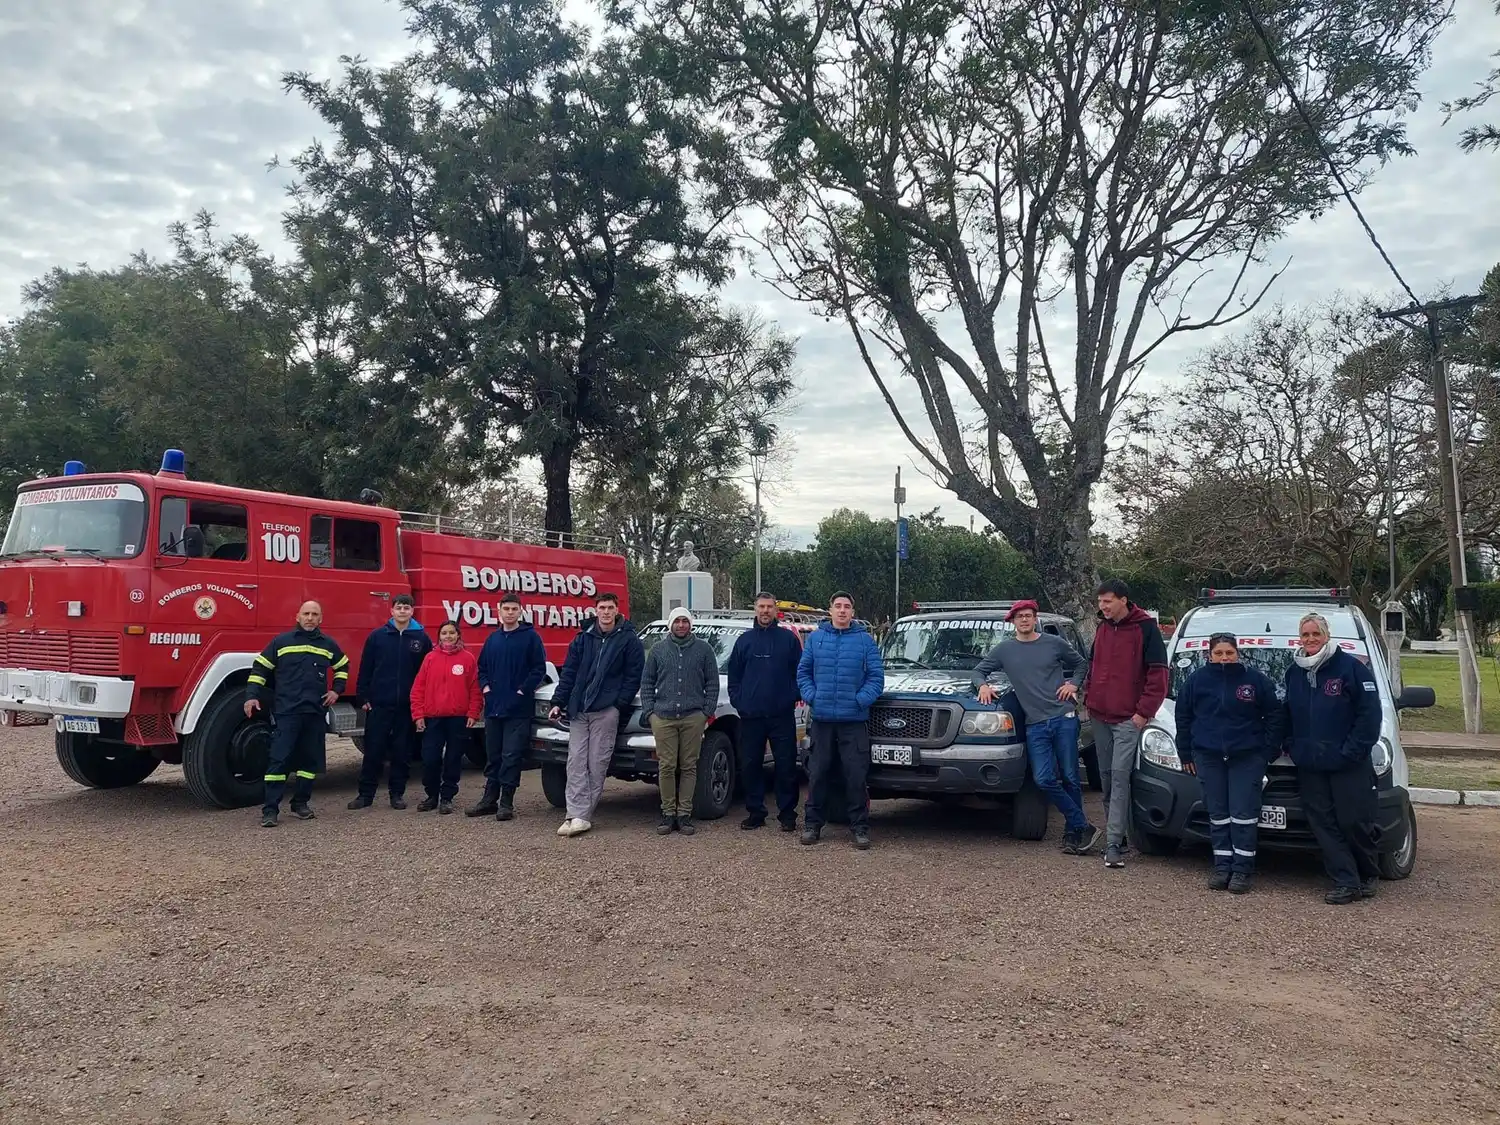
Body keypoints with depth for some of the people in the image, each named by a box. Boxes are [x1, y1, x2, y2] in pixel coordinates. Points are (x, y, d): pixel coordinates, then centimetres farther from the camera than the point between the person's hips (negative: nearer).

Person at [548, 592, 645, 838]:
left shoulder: (628, 640, 1)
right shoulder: (583, 638, 12)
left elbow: (634, 675, -2)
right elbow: (568, 672, 11)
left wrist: (620, 703, -10)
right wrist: (559, 702, 5)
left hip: (606, 711, -4)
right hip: (578, 710, 4)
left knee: (597, 764, -2)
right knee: (576, 762, -1)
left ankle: (582, 815, 4)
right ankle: (578, 814, -2)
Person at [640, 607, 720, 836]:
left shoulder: (703, 649, 7)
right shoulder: (658, 649, 11)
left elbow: (712, 683, 8)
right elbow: (647, 682, 14)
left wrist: (707, 711, -1)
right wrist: (649, 711, 4)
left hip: (693, 717, -1)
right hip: (663, 717, 1)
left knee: (688, 767, 2)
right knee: (666, 767, -1)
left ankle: (684, 814, 8)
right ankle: (668, 813, 8)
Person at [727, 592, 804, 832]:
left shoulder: (788, 638, 5)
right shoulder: (744, 639, 9)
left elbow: (799, 671, 6)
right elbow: (733, 674, 11)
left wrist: (794, 696, -4)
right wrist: (737, 700, 2)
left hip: (782, 715, -2)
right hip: (750, 715, 2)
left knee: (786, 766, 1)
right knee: (750, 766, 6)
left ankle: (787, 814, 10)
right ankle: (755, 812, 17)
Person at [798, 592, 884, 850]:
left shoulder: (865, 640, 3)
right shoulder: (815, 638, 9)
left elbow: (876, 676, 0)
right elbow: (803, 671, 12)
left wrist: (861, 699, -12)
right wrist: (811, 695, -3)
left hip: (854, 720, -2)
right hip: (822, 719, 2)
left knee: (856, 775, -1)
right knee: (817, 773, 8)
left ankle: (860, 827, 8)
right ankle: (812, 824, 18)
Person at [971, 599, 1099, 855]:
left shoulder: (1054, 643, 7)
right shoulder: (1004, 649, 9)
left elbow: (1081, 664, 20)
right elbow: (979, 670, 17)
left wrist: (1073, 684, 3)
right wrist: (982, 685, -3)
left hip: (1064, 718, -1)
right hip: (1035, 724, 1)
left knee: (1070, 778, 0)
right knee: (1043, 779, -11)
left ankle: (1072, 833, 15)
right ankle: (1083, 827, 1)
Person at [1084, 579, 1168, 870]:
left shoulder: (1146, 628, -8)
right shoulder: (1103, 628, 12)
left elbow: (1158, 674, -10)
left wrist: (1144, 712, -13)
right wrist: (1089, 698, 13)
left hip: (1128, 719, -7)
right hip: (1100, 718, 7)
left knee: (1120, 775, -11)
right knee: (1106, 776, 10)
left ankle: (1113, 844, -13)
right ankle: (1115, 832, 20)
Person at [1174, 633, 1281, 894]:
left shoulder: (1255, 679, -1)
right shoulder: (1197, 680, 3)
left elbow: (1273, 715, 3)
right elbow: (1183, 717, 10)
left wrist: (1269, 750, -2)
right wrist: (1185, 753, 9)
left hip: (1247, 757, -2)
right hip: (1208, 756, 2)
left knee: (1243, 813, -4)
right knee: (1218, 813, 5)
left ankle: (1242, 869, 2)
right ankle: (1222, 867, 12)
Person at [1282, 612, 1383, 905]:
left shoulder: (1350, 666, -7)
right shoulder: (1294, 672, 11)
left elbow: (1370, 713, -10)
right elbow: (1287, 714, 21)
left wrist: (1351, 751, -15)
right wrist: (1292, 746, 8)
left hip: (1348, 765, -5)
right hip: (1309, 765, 5)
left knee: (1354, 822, -1)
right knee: (1324, 824, 3)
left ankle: (1369, 874, 24)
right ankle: (1347, 883, 9)